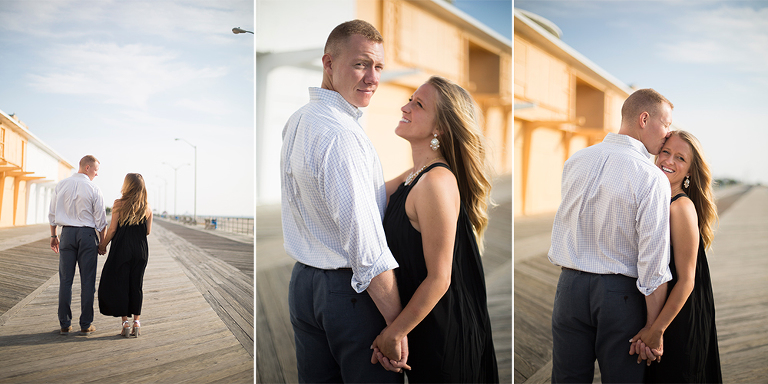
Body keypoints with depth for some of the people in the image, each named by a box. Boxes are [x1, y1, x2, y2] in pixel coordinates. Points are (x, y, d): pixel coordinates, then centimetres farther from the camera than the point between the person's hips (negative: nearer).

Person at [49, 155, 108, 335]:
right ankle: (86, 324, 6)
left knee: (65, 279, 6)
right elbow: (100, 219, -3)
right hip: (87, 234, -3)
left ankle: (64, 324, 9)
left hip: (67, 233, 3)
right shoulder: (94, 189, -6)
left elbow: (52, 213, 9)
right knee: (87, 280, 3)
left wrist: (53, 235, 19)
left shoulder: (61, 185, 4)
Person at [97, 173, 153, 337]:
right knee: (136, 285, 11)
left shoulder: (119, 204, -7)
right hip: (140, 250, 3)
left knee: (119, 284, 6)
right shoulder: (147, 208, 3)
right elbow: (148, 231, 6)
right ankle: (136, 322, 10)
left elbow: (112, 229, -6)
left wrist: (103, 245, 7)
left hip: (121, 249, -3)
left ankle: (125, 322, 3)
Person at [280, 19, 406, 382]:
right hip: (352, 290, -9)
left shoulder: (296, 122, 10)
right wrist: (398, 324, -20)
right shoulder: (341, 135, -21)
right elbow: (365, 245, -24)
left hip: (302, 281, 9)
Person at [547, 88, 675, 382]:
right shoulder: (652, 178, -13)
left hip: (570, 284, 4)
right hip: (620, 292, -4)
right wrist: (653, 328, -11)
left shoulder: (575, 161, 4)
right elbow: (653, 261, -16)